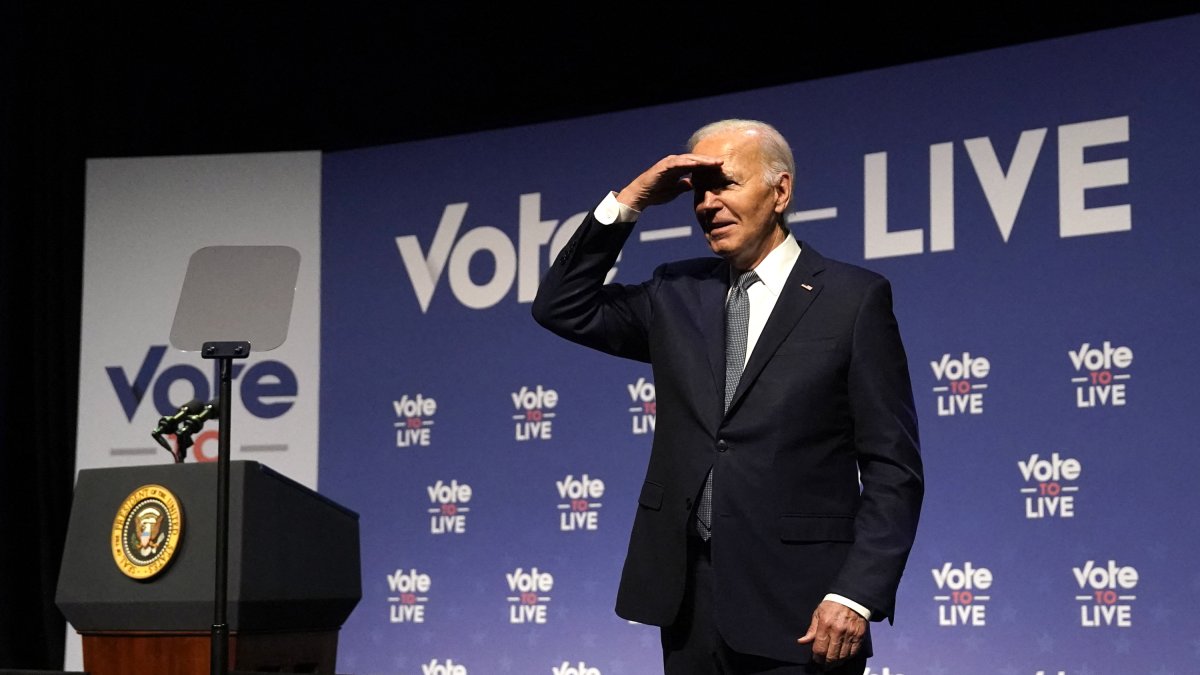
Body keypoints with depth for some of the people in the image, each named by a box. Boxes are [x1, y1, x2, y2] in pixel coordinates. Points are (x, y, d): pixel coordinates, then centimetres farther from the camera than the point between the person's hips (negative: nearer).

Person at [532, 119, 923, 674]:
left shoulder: (854, 297, -2)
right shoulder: (678, 294, 12)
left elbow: (893, 468, -5)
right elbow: (562, 308, 9)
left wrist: (856, 596, -15)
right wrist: (627, 202, 1)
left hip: (796, 607, -4)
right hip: (689, 595, 4)